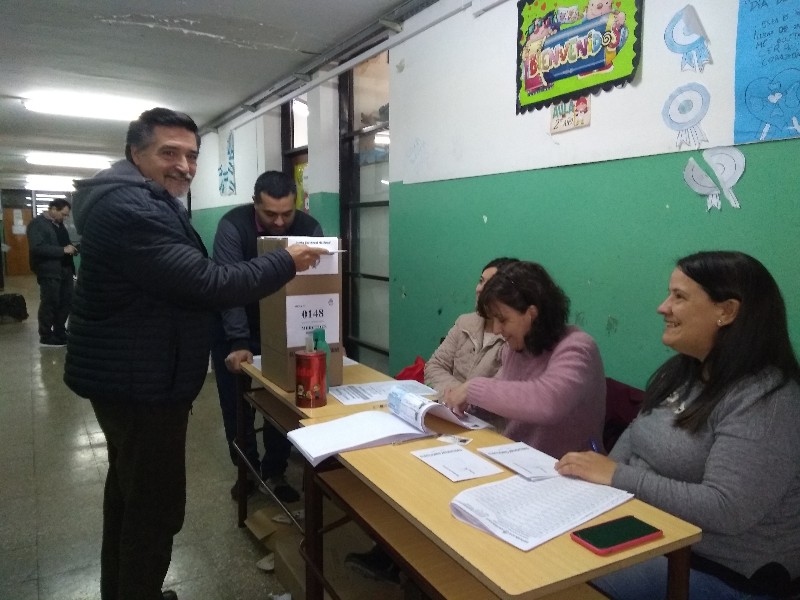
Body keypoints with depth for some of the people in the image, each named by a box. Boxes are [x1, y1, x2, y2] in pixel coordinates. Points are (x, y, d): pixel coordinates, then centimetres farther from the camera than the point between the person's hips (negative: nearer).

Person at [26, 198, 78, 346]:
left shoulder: (59, 224, 16)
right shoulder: (37, 224, -10)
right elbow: (37, 247, -22)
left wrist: (73, 247, 3)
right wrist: (63, 250, -23)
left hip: (65, 270, 8)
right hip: (49, 271, -8)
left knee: (66, 302, 13)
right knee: (49, 304, 1)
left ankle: (59, 332, 26)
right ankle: (46, 336, 14)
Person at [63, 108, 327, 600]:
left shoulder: (141, 203, 14)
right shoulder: (132, 209, -23)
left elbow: (179, 282, 18)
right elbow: (207, 285, -28)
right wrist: (286, 262, -18)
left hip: (129, 374, 12)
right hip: (140, 380, -12)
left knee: (128, 489, 24)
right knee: (156, 505, -2)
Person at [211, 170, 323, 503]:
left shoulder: (309, 228, -16)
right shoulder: (233, 225, -23)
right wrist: (238, 343, -33)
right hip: (234, 331, -1)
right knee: (237, 406, 7)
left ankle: (275, 472, 22)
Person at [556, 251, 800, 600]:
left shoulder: (766, 400, -22)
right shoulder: (682, 371, 4)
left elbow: (724, 511, -28)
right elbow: (635, 436, 9)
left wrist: (618, 476, -24)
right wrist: (597, 478, -9)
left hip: (722, 571, -7)